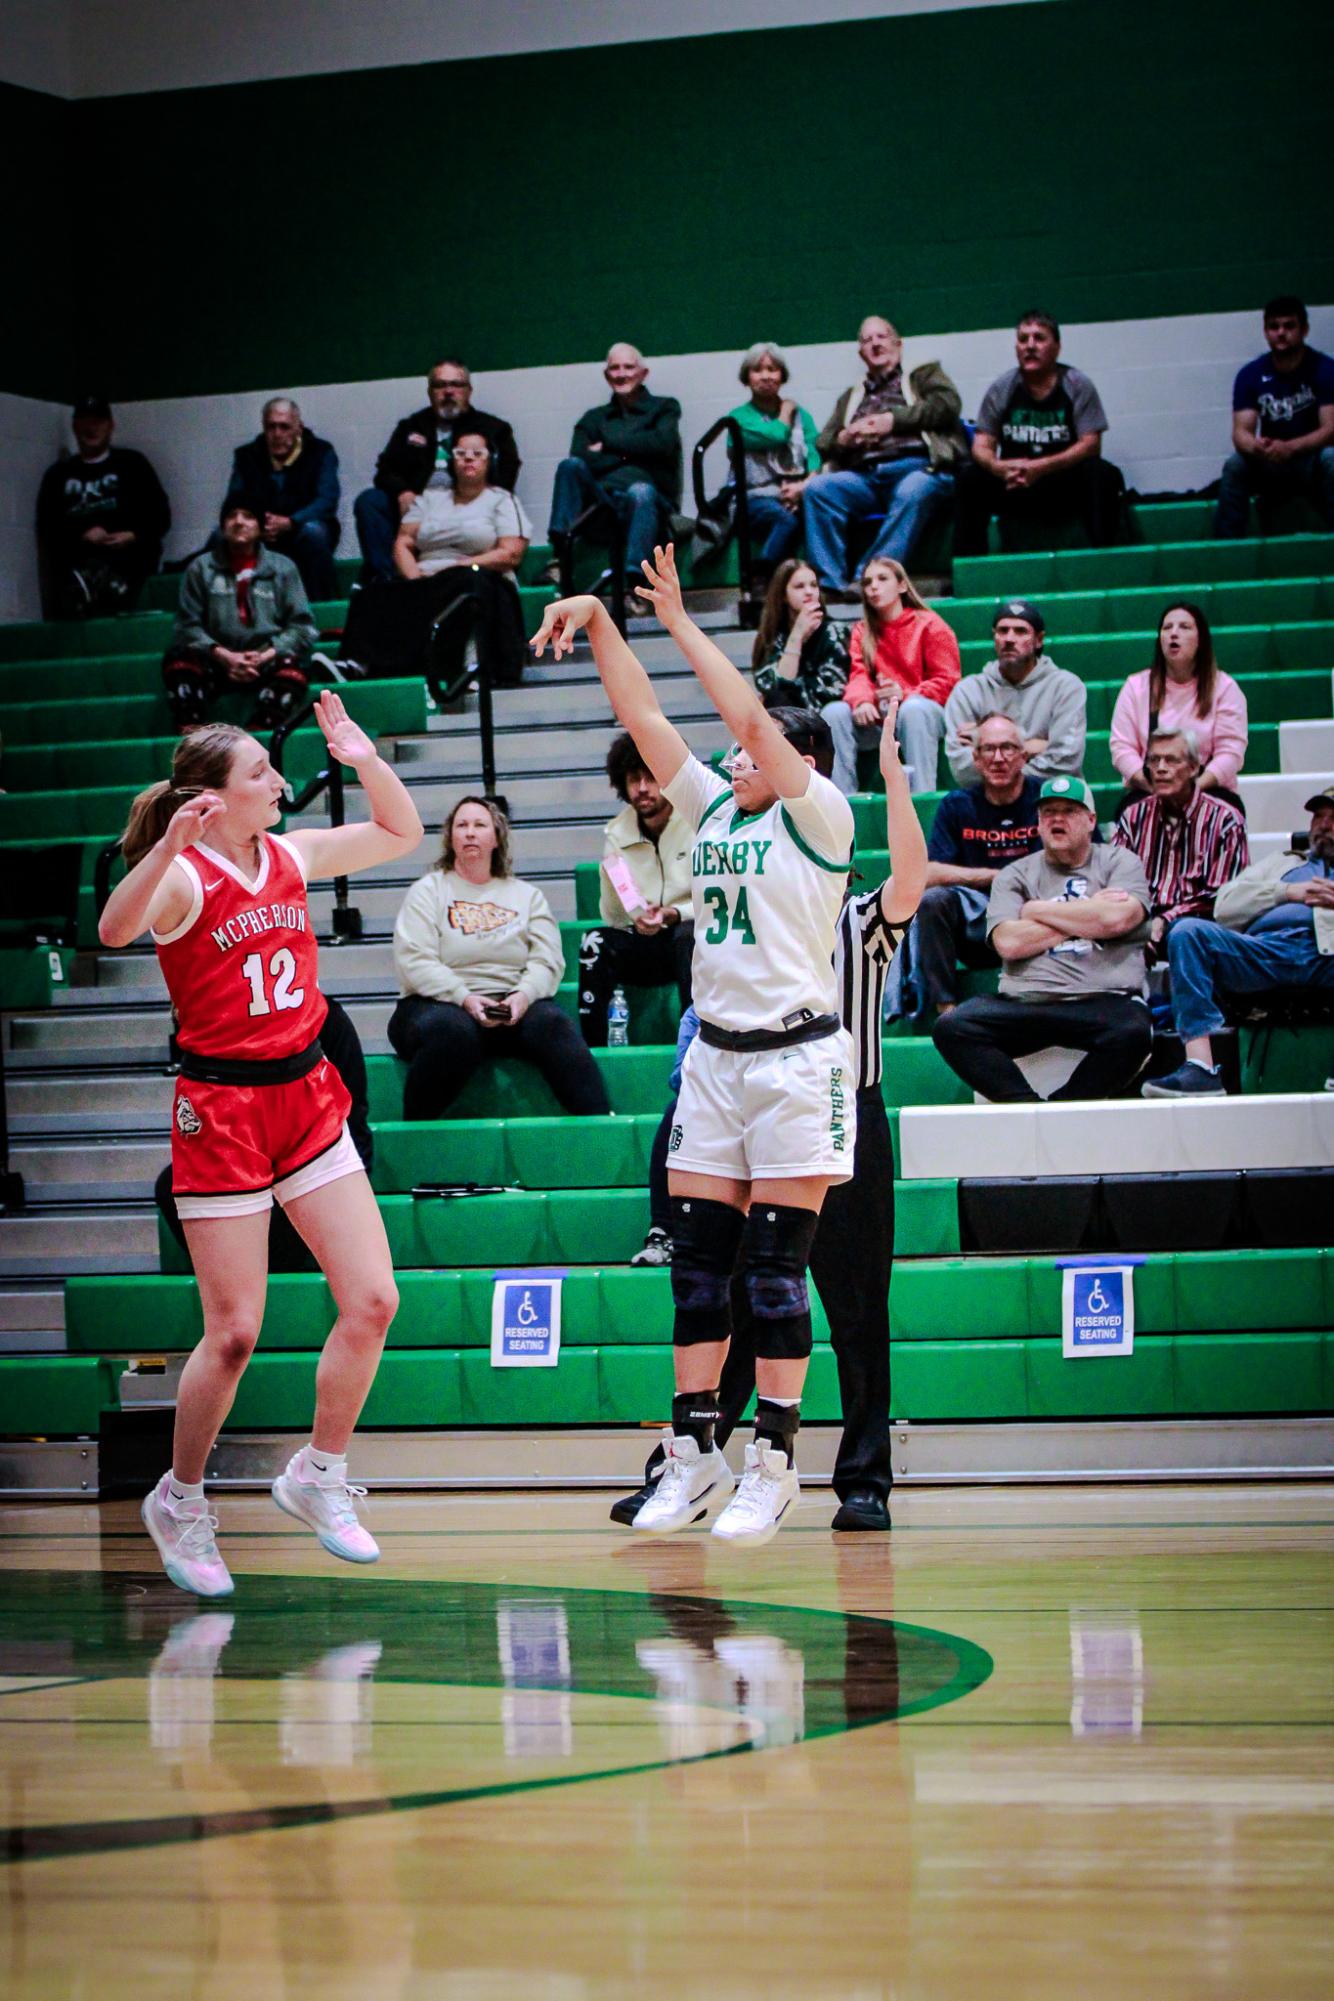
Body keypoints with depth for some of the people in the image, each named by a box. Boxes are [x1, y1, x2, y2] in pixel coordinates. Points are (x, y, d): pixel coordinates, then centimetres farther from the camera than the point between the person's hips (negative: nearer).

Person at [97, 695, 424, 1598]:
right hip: (221, 1108, -6)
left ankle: (318, 1473, 15)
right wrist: (167, 848, -48)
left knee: (373, 1300, -2)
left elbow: (403, 833, 19)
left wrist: (365, 759, 3)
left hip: (306, 1097, 6)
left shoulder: (292, 856, 7)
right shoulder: (183, 877, -12)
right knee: (234, 1333, -5)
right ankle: (180, 1499, 15)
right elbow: (115, 929, -33)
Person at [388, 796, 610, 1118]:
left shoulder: (526, 895, 19)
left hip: (512, 1007, 2)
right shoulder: (428, 891, 11)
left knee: (551, 1022, -30)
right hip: (439, 1005, -2)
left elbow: (548, 960, 6)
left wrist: (523, 995, -16)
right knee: (453, 1030, -38)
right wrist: (465, 999, -19)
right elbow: (413, 961, -4)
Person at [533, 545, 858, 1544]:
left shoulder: (819, 817, -5)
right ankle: (694, 1455, 10)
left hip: (798, 1057, -6)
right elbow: (643, 715, 8)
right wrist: (597, 621, -2)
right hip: (716, 1056, 6)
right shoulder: (713, 810, 12)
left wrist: (681, 622, -12)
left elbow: (754, 717, -16)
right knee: (698, 1263, 4)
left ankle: (774, 1466, 1)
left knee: (776, 1269, -5)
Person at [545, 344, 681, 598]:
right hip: (604, 498, 2)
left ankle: (633, 583, -55)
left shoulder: (664, 408, 19)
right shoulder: (594, 418, 25)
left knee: (640, 491, -38)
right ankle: (560, 556, -37)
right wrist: (630, 452, -4)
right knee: (570, 466, -24)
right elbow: (582, 461, 5)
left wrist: (609, 444, 2)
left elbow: (662, 443, -4)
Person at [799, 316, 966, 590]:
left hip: (918, 467, -4)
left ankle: (867, 579, -44)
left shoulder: (924, 375, 24)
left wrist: (893, 420, -3)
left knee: (913, 492, -39)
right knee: (816, 488, -25)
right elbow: (824, 444, 25)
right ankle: (831, 584, -33)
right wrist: (844, 439, 1)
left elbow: (948, 404, 4)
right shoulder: (851, 397, 34)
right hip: (864, 474, 4)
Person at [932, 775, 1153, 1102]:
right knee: (950, 1028, -24)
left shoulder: (1120, 863, 15)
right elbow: (1008, 942, -1)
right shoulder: (1015, 875, 18)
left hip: (1103, 998, -2)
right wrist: (1086, 918, 1)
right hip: (1024, 1002, 2)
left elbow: (1117, 918, -7)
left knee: (1132, 1032, -37)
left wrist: (1036, 910, 4)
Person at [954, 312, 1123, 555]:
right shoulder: (1001, 389, 2)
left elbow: (1090, 444, -11)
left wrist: (1042, 467, -27)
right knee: (969, 480, -22)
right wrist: (998, 467, -28)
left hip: (1066, 487, -2)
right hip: (1014, 486, 2)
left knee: (1104, 476, -30)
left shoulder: (1077, 385, -4)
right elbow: (981, 446, -1)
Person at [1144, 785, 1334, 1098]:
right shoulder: (1282, 863, 40)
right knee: (1188, 931, -24)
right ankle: (1199, 1068, -37)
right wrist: (1287, 892, 11)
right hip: (1270, 946, 3)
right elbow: (1225, 906, 23)